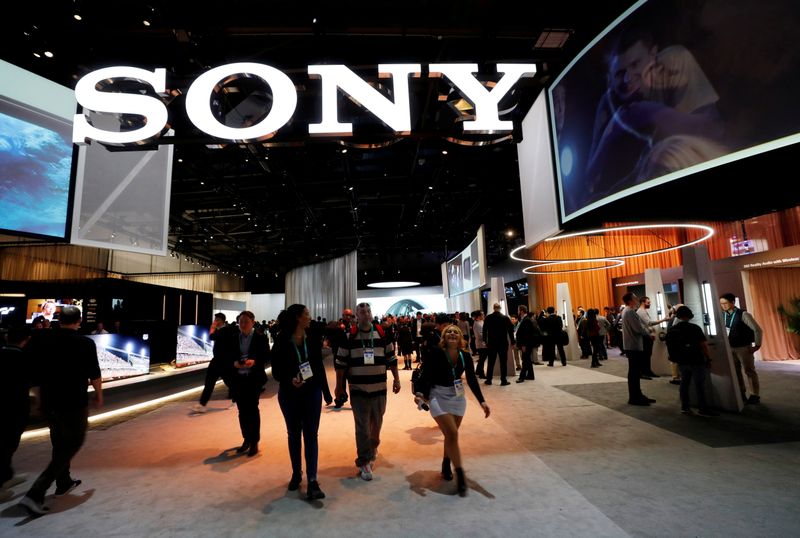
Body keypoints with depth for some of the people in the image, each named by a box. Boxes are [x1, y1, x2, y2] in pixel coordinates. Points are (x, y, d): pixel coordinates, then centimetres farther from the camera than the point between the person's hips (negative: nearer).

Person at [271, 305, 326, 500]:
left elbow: (319, 366, 3)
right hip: (289, 394, -1)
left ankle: (312, 480, 7)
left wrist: (325, 390, 3)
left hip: (312, 392, 1)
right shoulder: (282, 341, -10)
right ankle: (296, 473, 32)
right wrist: (290, 380, -27)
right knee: (294, 434, 15)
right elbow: (276, 371, -8)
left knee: (311, 435, 1)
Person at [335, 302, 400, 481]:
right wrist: (339, 386, 1)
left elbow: (391, 359, 6)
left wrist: (396, 379, 6)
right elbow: (341, 363, -1)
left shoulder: (382, 333, -1)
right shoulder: (349, 336, -6)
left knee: (377, 422, 19)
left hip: (379, 388, 3)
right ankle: (364, 462, 14)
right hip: (358, 389, -2)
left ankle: (373, 446, 46)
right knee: (362, 427, 1)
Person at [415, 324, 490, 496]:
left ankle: (446, 466, 37)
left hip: (458, 397, 4)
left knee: (452, 435, 14)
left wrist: (482, 401, -12)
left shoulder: (465, 355, -9)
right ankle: (460, 475, 2)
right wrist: (423, 394, -32)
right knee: (452, 434, -11)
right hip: (438, 397, -4)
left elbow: (472, 380, -4)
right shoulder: (436, 353, -20)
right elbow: (426, 375, -19)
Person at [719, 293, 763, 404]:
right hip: (730, 348, 5)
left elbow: (757, 330, -13)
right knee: (736, 371, 13)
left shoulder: (743, 314, -15)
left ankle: (755, 396, 17)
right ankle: (741, 394, 25)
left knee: (749, 371, 6)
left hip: (744, 348, -5)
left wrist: (757, 345, -12)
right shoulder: (722, 315, 0)